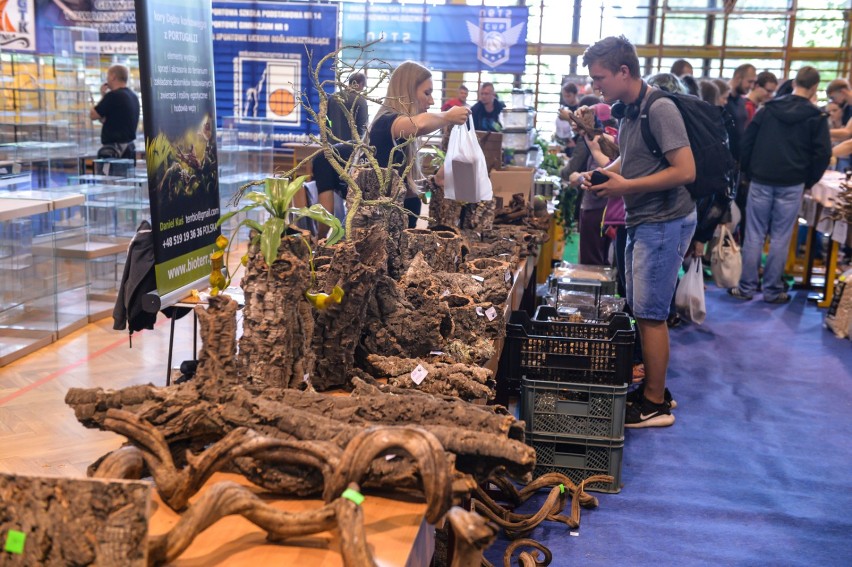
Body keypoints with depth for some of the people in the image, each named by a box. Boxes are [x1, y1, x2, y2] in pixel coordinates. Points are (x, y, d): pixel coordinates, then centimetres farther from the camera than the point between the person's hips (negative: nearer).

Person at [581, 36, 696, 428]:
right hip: (642, 221, 9)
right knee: (642, 310, 14)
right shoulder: (629, 110, 10)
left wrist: (626, 186, -20)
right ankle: (652, 388, 27)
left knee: (650, 314, -3)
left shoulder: (659, 109, -18)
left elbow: (685, 171, -22)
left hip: (664, 223, -9)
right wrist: (604, 173, 4)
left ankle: (655, 405, 8)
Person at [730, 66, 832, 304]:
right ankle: (772, 290, 9)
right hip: (791, 185, -1)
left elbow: (747, 142, 3)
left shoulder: (768, 109, 4)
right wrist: (808, 181, 9)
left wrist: (749, 171, 12)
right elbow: (822, 154, -4)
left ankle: (746, 287, 8)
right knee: (780, 238, 4)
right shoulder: (816, 117, -2)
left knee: (754, 235, 6)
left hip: (761, 181, 2)